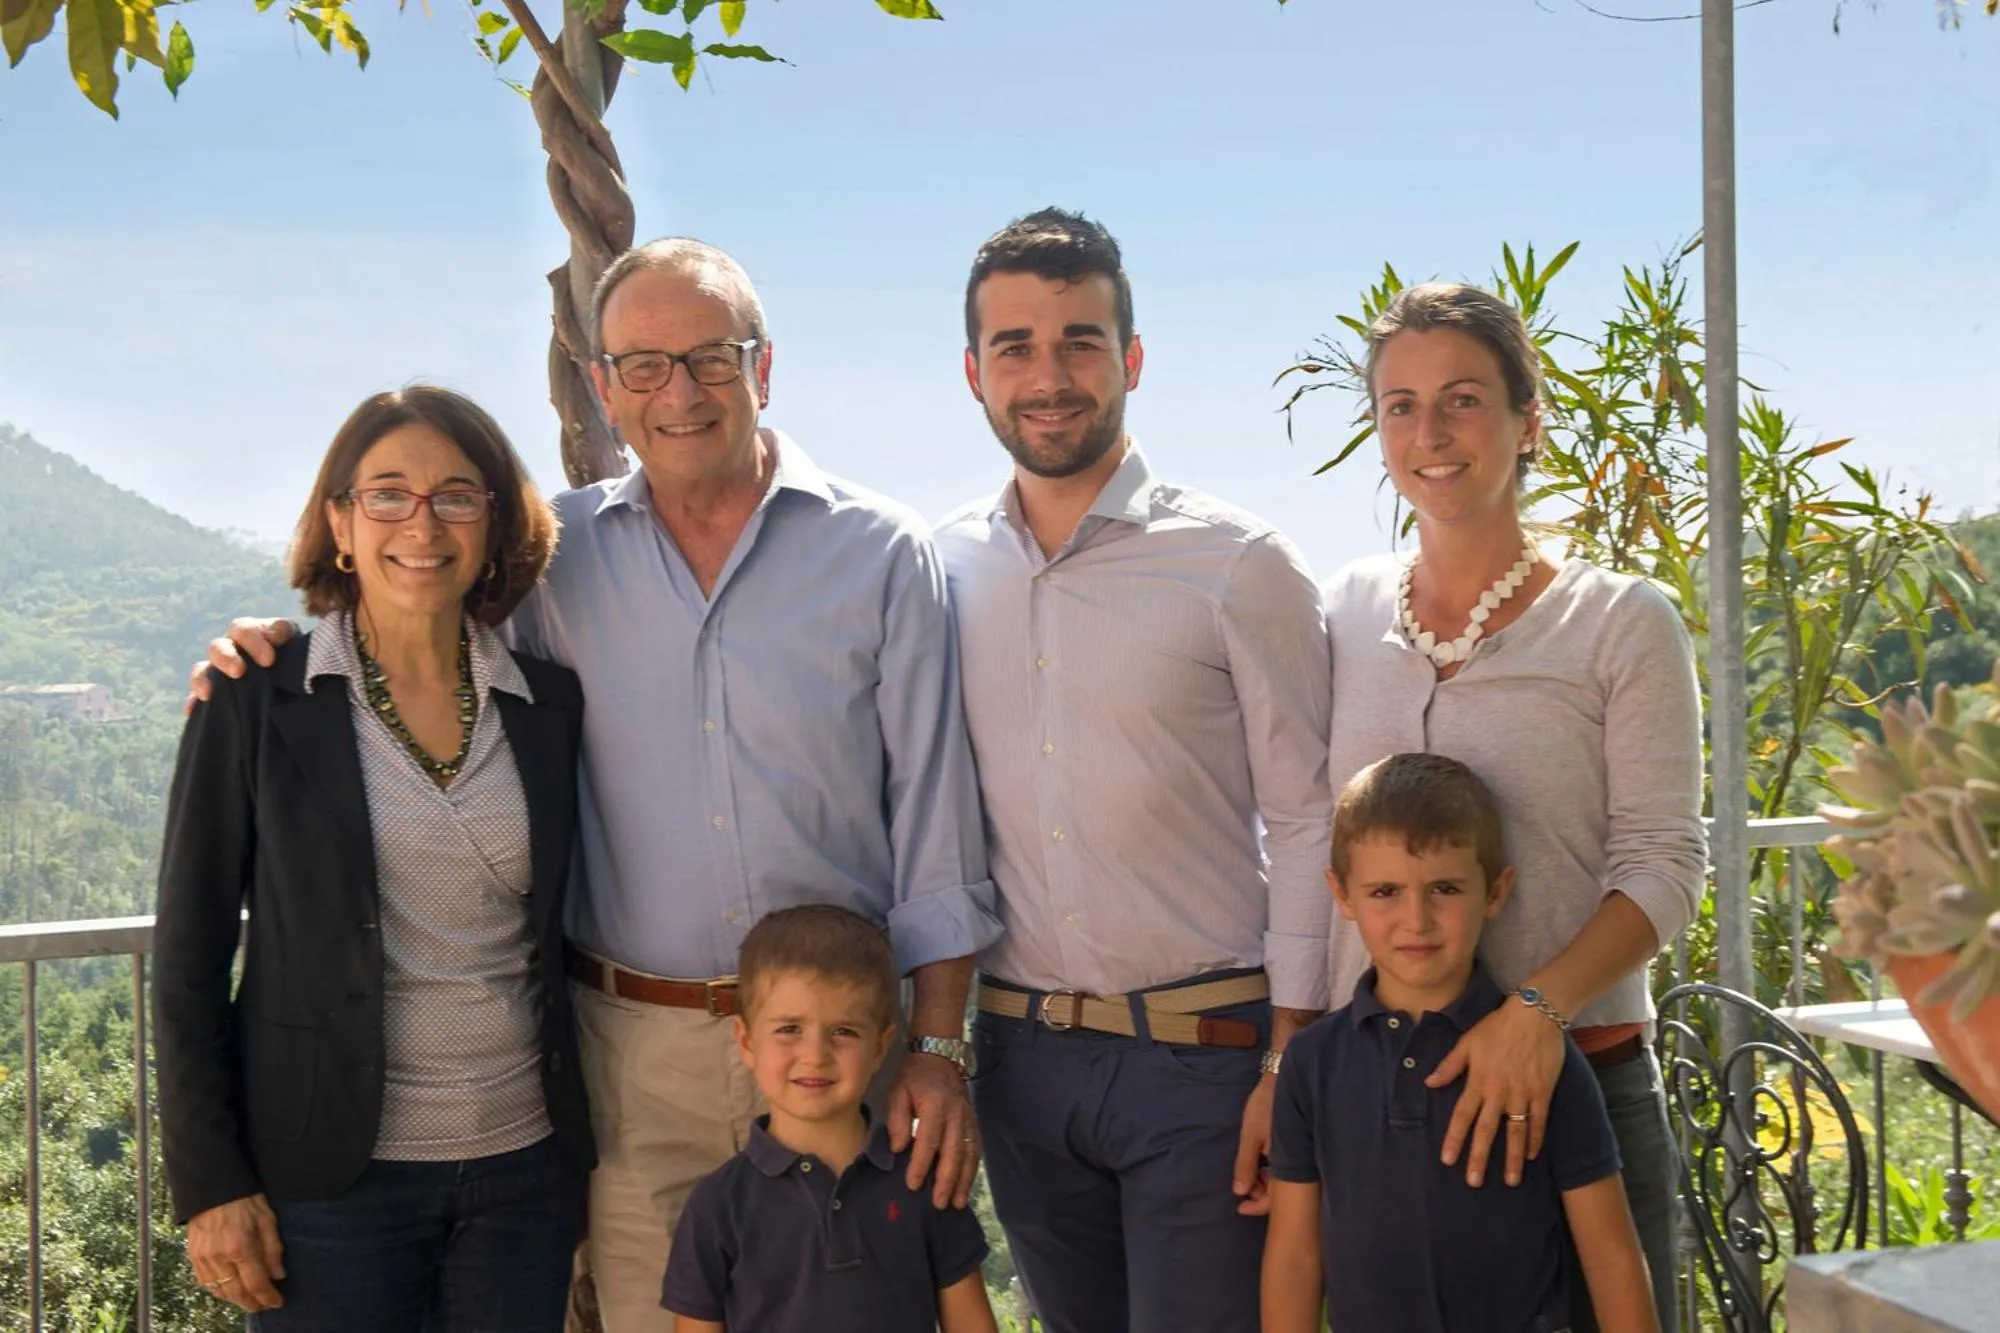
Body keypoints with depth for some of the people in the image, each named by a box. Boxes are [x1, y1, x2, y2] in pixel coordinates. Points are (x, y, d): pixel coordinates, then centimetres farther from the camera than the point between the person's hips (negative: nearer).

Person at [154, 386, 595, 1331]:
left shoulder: (550, 705, 3)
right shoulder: (256, 700, -5)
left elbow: (561, 933, 10)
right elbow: (190, 951, -3)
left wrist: (589, 1153, 8)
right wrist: (210, 1184, -7)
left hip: (523, 1166, 3)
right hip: (330, 1175, -3)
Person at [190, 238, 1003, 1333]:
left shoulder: (884, 554, -1)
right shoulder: (558, 555, 3)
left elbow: (936, 830, -1)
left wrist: (938, 1049, -5)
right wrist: (282, 651, -3)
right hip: (636, 1045, 1)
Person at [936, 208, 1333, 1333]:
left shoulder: (1238, 565, -6)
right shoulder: (940, 571, 5)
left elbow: (1308, 827, -6)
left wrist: (1291, 1064, -11)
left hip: (1203, 1055, -4)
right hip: (1019, 1056, 4)